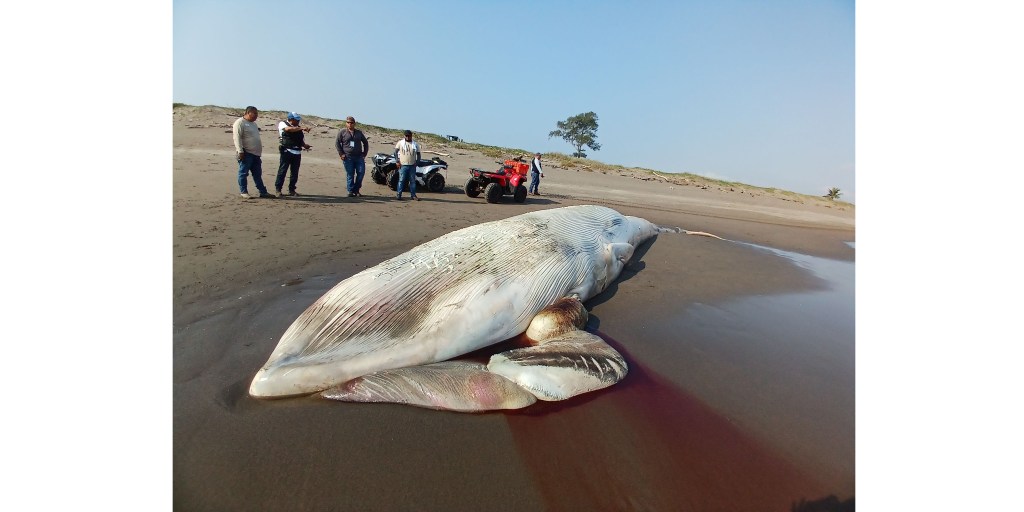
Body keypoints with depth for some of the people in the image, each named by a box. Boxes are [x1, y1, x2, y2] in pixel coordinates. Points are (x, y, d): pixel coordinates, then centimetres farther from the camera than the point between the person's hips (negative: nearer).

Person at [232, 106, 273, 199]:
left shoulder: (253, 123, 19)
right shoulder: (240, 123, -8)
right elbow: (237, 138, -15)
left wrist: (259, 150, 22)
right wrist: (240, 151, -21)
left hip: (255, 153, 8)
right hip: (246, 153, -8)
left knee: (258, 174, 9)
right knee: (243, 173, 0)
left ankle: (263, 192, 12)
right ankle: (244, 192, 6)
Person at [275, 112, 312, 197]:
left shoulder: (298, 127, 19)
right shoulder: (282, 124, 3)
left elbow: (301, 140, 21)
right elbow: (289, 129, -19)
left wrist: (305, 145, 1)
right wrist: (302, 128, -24)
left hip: (297, 152, 5)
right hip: (287, 151, -5)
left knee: (295, 172, 6)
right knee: (282, 170, -4)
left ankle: (291, 190, 15)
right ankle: (278, 190, 0)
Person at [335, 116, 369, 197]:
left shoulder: (359, 132, 13)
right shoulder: (342, 132, 5)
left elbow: (365, 143, 20)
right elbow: (337, 143, 5)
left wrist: (364, 153, 10)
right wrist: (341, 154, -4)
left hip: (359, 157, 2)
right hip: (348, 157, -2)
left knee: (361, 172, -6)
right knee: (350, 174, -1)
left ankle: (356, 190, 10)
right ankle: (351, 191, 7)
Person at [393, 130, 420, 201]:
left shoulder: (415, 144, 11)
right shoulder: (400, 143, 5)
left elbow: (418, 154, 14)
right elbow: (395, 152, 3)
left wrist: (416, 162, 0)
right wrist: (397, 161, -7)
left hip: (412, 165, 2)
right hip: (403, 165, -2)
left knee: (413, 181, 5)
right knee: (401, 180, -3)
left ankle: (413, 195, 12)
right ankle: (399, 195, 1)